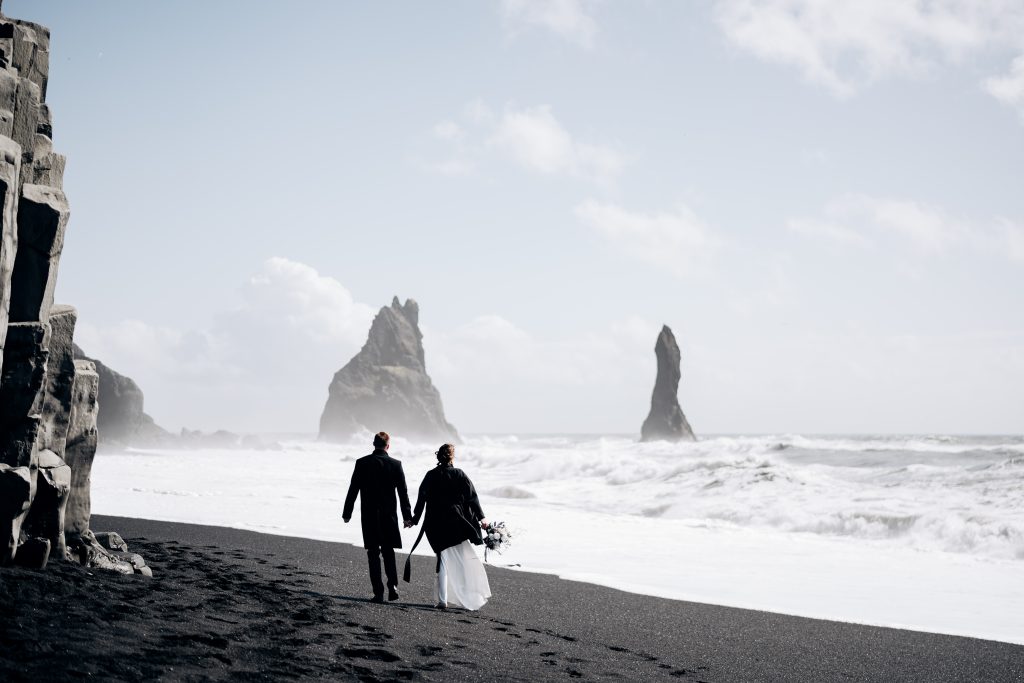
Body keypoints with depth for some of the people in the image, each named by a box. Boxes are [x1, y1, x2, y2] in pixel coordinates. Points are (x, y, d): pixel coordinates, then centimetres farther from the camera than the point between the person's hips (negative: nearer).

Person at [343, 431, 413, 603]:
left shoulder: (362, 463, -4)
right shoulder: (395, 464, -3)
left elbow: (353, 490, -2)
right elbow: (403, 492, 0)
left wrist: (347, 513, 7)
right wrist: (407, 516, 7)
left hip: (369, 516, -1)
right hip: (389, 515, 1)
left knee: (373, 554, 4)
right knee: (388, 551, 16)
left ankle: (378, 592, 1)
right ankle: (392, 584, -1)